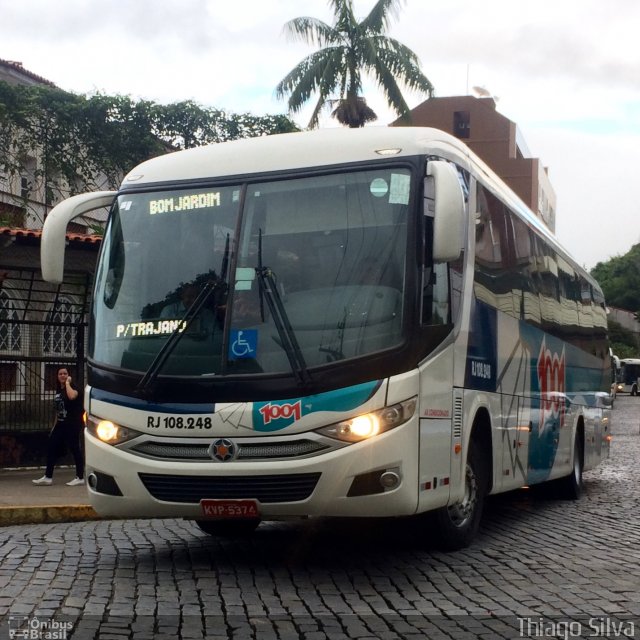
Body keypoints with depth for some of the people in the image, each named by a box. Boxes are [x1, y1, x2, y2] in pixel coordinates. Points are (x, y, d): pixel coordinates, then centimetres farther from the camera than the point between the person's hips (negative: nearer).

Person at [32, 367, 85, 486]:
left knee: (75, 449, -3)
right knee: (52, 448, 6)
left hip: (72, 425, -8)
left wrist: (68, 383, -19)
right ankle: (47, 477, 12)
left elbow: (72, 396, -33)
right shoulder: (58, 390, 15)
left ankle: (80, 478, 5)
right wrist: (55, 425, 20)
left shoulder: (72, 387, -7)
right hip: (61, 425, 8)